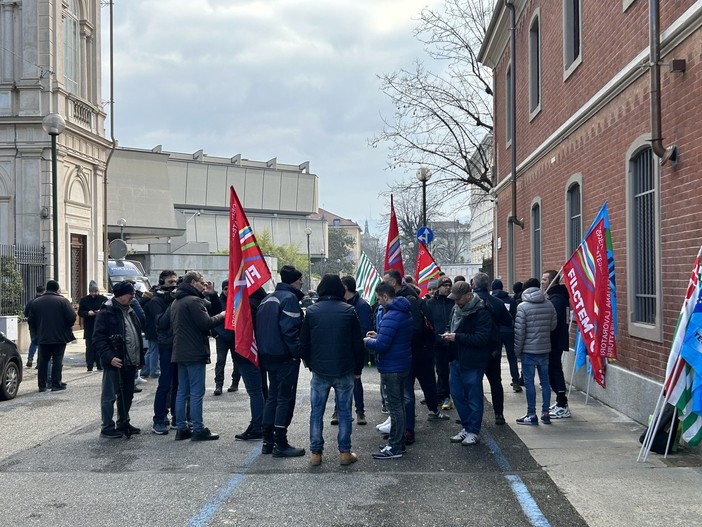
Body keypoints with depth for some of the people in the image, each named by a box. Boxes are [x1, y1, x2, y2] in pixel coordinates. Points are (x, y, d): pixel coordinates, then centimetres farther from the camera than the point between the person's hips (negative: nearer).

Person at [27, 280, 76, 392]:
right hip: (59, 337, -4)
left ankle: (42, 385, 12)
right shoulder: (63, 301, -8)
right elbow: (71, 318, -14)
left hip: (43, 337, 4)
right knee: (57, 361, 2)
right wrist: (69, 327, 7)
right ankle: (56, 384, 0)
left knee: (43, 361, 11)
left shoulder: (36, 302, 5)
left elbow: (31, 321, 4)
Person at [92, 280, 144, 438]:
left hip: (130, 362, 8)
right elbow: (98, 339, -16)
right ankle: (107, 428, 6)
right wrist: (109, 357, -24)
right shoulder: (106, 313, -12)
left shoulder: (130, 311, 15)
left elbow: (137, 335, 21)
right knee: (110, 395, -1)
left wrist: (140, 358, 18)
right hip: (115, 363, -8)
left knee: (127, 395, 15)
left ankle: (123, 423, 27)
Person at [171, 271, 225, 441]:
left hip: (180, 352, 9)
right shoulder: (193, 301, -14)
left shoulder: (176, 302, 16)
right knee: (197, 392, -5)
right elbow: (206, 322, -20)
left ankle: (181, 428, 14)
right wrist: (221, 315, -4)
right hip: (195, 352, -9)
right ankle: (198, 429, -2)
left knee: (182, 391, 11)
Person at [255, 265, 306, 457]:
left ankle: (267, 441, 18)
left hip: (268, 356, 9)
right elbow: (289, 329, -22)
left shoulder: (268, 298, 14)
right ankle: (280, 443, -1)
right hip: (285, 356, -9)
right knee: (285, 399, -3)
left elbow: (260, 327, 16)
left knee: (273, 396, 15)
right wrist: (299, 352, -16)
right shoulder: (289, 298, -13)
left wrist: (264, 351, 17)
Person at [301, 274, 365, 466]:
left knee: (316, 412, 8)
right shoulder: (349, 311, -4)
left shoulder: (312, 311, -1)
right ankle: (345, 452, 8)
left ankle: (315, 453, 9)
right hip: (344, 371, -1)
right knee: (344, 411, 7)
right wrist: (358, 368, 8)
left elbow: (304, 342, 2)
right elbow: (358, 343, -2)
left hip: (319, 371, 1)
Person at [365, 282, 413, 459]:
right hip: (403, 365, 10)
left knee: (394, 406, -4)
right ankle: (399, 442, 26)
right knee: (399, 405, 17)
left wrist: (367, 341, -7)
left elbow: (381, 345, -25)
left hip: (391, 368, -10)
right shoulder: (405, 312, 11)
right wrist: (378, 335, 14)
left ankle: (394, 448, 2)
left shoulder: (391, 317, -22)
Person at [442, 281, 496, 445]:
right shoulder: (457, 309, 10)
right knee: (457, 394, 13)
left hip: (473, 362, -8)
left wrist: (457, 337, -22)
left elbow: (482, 338, -23)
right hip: (457, 358, 8)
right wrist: (449, 335, 3)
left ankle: (473, 431, 13)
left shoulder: (481, 312, -16)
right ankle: (467, 427, 26)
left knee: (474, 397, 2)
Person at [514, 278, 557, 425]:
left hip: (529, 350, -5)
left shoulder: (523, 307, -11)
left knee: (529, 382, 1)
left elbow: (519, 331, -11)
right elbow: (553, 326, 6)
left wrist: (517, 350, -3)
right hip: (545, 349, 5)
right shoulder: (549, 305, 2)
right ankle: (545, 413, 14)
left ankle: (531, 415, 3)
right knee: (545, 381, 11)